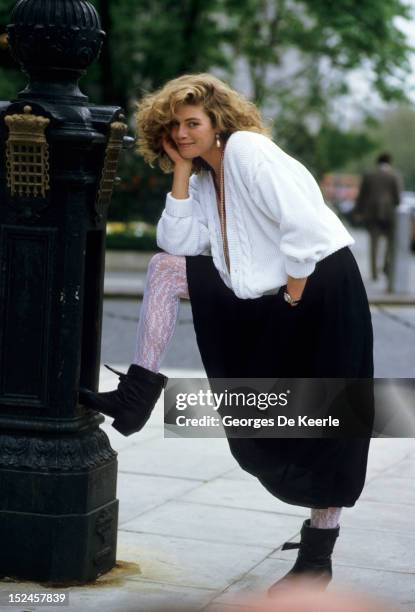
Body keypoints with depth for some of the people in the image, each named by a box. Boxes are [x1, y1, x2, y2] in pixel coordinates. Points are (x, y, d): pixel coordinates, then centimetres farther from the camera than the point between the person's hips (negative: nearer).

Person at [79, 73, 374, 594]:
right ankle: (136, 399, -2)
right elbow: (177, 244, 0)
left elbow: (304, 225, -23)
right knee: (164, 270, -2)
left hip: (320, 286, -8)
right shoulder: (204, 178, 13)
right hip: (263, 292, 8)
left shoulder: (247, 149, -13)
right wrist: (181, 171, -1)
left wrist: (291, 300, -17)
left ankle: (317, 556, 11)